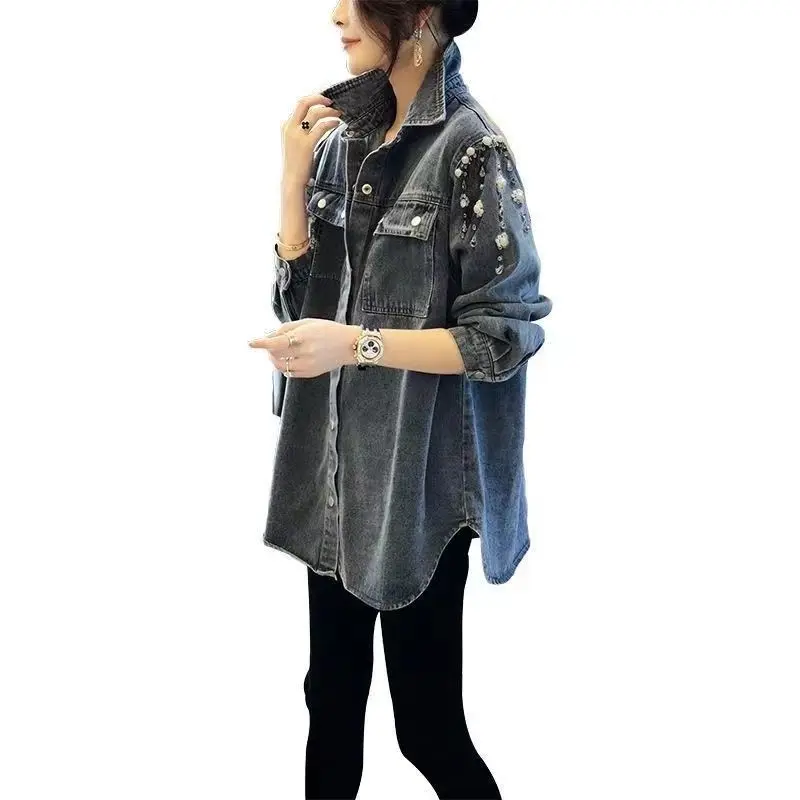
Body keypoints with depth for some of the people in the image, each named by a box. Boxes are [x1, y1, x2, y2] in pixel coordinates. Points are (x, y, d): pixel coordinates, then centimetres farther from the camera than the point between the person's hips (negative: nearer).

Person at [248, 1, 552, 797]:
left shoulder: (469, 147, -13)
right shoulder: (348, 134, 7)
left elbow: (508, 332, -15)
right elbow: (300, 295, 7)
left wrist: (359, 344, -23)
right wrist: (295, 176, -5)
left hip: (419, 477, -6)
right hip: (336, 468, 6)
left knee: (427, 720, 6)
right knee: (331, 693, 17)